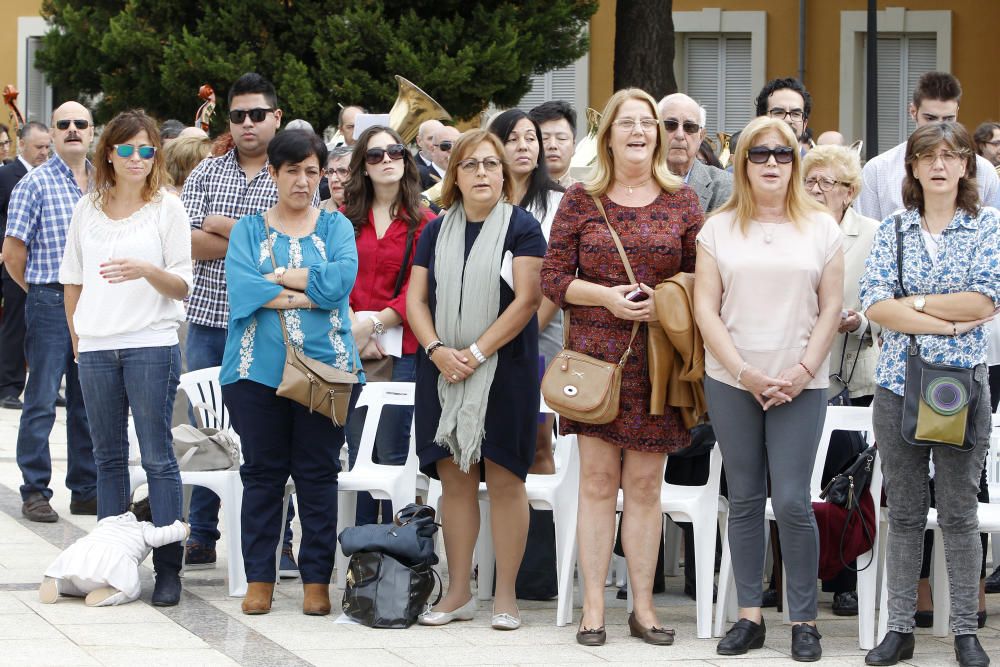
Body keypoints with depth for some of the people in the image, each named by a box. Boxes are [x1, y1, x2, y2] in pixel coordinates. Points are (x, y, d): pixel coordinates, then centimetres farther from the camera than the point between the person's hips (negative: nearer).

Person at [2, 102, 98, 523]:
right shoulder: (36, 183, -5)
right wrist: (42, 291, 3)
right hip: (50, 302, -5)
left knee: (88, 402, 10)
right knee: (42, 401, -2)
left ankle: (86, 491, 17)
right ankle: (35, 492, 4)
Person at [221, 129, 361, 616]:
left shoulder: (336, 227, 11)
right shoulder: (248, 229, 11)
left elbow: (343, 277, -9)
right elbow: (241, 288, -8)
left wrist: (276, 278, -8)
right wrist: (309, 292, -11)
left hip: (325, 368, 0)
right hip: (259, 369, 0)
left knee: (318, 474, 2)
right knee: (262, 473, 3)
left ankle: (316, 580, 7)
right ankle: (258, 579, 9)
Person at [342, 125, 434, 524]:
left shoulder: (423, 223, 4)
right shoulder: (345, 218, 10)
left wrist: (376, 322, -12)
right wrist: (355, 326, -12)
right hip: (351, 349, 2)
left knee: (392, 453, -3)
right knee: (358, 452, 5)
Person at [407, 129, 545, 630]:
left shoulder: (521, 228, -1)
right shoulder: (436, 231, 12)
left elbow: (526, 300, -10)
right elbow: (416, 298, 8)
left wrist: (477, 352, -14)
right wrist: (437, 349, -9)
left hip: (504, 369, -4)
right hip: (443, 371, 4)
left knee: (503, 477, -3)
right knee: (454, 476, 5)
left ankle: (505, 596, 2)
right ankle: (459, 593, 11)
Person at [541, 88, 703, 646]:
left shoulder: (682, 201, 7)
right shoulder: (582, 200, 4)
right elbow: (553, 277, 2)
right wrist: (606, 296, -13)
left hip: (657, 362, 1)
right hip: (595, 354, -1)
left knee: (646, 484, 4)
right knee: (598, 480, 0)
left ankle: (643, 607, 11)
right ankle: (593, 607, 4)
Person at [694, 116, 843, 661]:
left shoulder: (820, 228, 5)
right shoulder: (720, 228, 5)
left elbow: (831, 308, 3)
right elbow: (705, 307, 1)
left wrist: (803, 372, -8)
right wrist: (744, 372, -9)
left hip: (800, 384, -1)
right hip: (732, 382, 1)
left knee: (792, 501, -8)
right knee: (744, 499, 6)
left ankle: (804, 619, 2)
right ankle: (750, 616, 12)